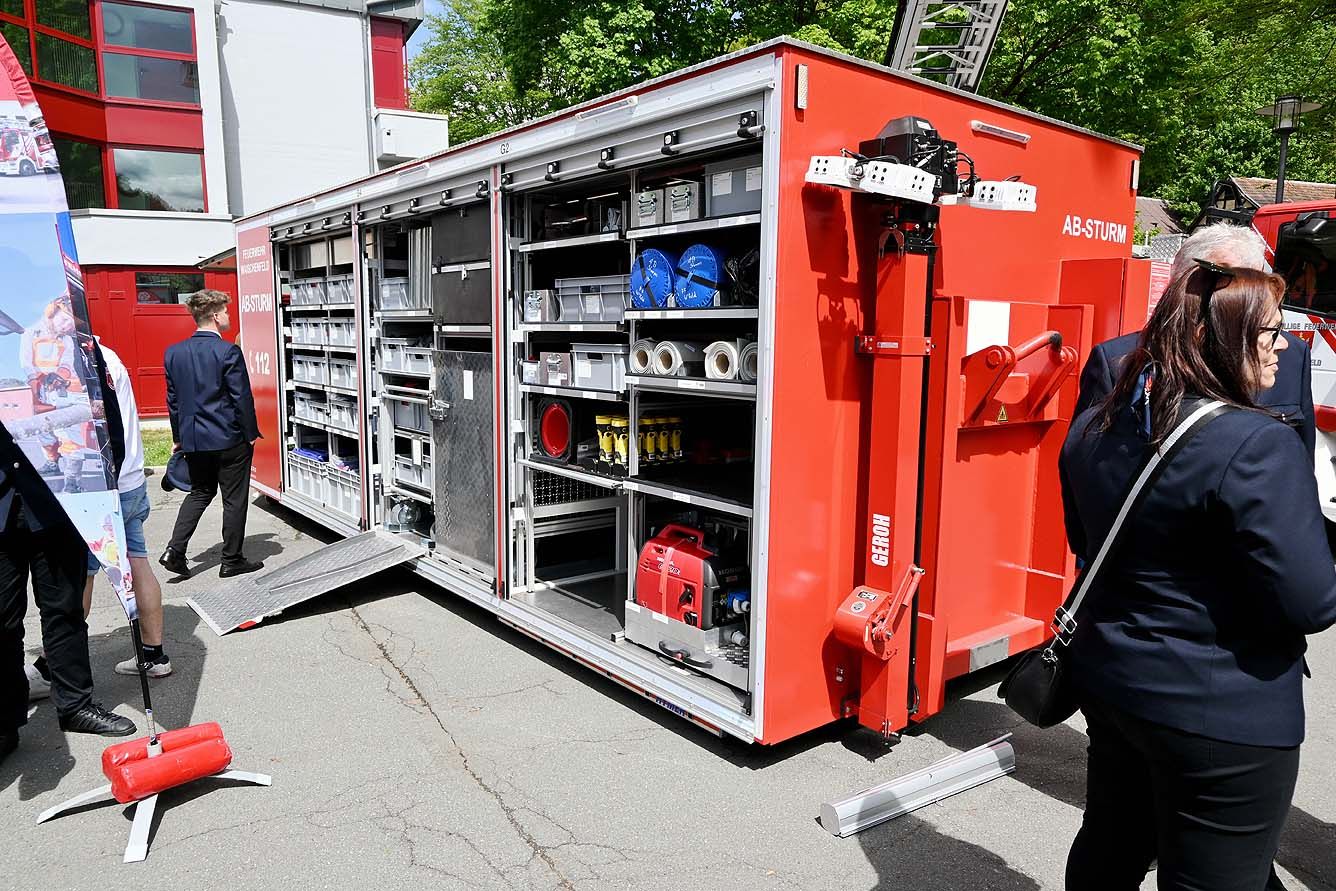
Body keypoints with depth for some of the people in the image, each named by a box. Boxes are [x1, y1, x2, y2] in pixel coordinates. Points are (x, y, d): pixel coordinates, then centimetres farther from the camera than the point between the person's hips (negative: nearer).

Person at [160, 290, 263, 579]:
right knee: (234, 499, 5)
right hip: (229, 437, -6)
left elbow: (173, 398, 11)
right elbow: (242, 397, -14)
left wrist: (178, 437, 18)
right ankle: (232, 560, 13)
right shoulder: (228, 351, -15)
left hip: (192, 439, 6)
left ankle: (175, 550, 9)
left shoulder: (174, 352, 5)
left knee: (200, 492, 21)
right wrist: (251, 434, -4)